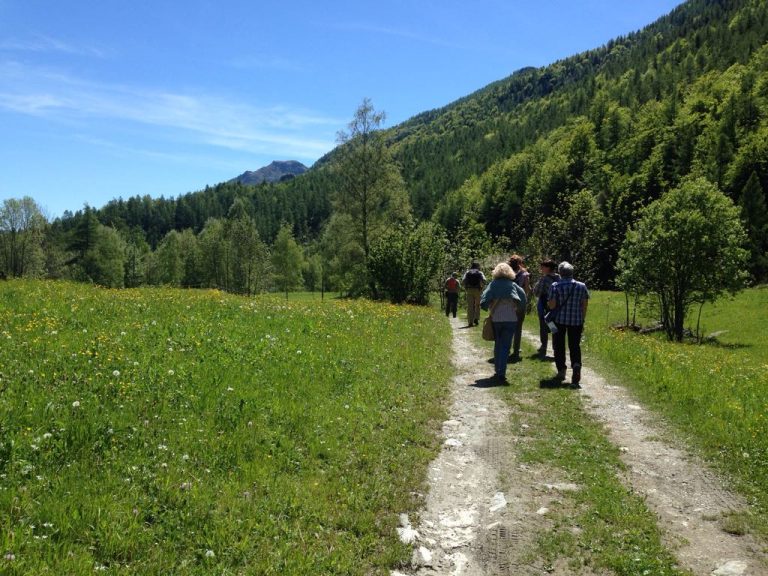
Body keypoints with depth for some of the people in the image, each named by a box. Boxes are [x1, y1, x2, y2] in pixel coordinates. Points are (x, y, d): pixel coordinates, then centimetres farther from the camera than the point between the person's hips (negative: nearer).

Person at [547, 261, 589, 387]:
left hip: (559, 320, -1)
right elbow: (584, 306, 3)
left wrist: (547, 303, 11)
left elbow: (552, 305, -11)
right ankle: (576, 365, -19)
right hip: (576, 321, 2)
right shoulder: (582, 286, 1)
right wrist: (582, 321, 11)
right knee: (575, 346, 8)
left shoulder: (555, 286, -8)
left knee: (559, 346, 13)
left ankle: (561, 371, 17)